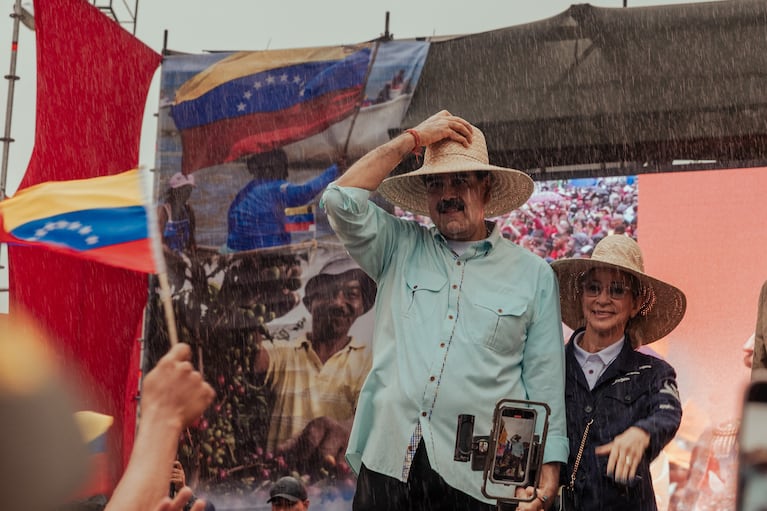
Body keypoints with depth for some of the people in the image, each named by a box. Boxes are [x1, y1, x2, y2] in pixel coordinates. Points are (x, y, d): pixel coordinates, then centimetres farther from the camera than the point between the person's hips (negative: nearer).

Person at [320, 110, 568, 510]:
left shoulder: (533, 275, 9)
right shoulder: (399, 249, 13)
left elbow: (545, 382, 7)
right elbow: (341, 201, -3)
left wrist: (547, 477, -1)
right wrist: (413, 139, 2)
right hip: (388, 462, 1)